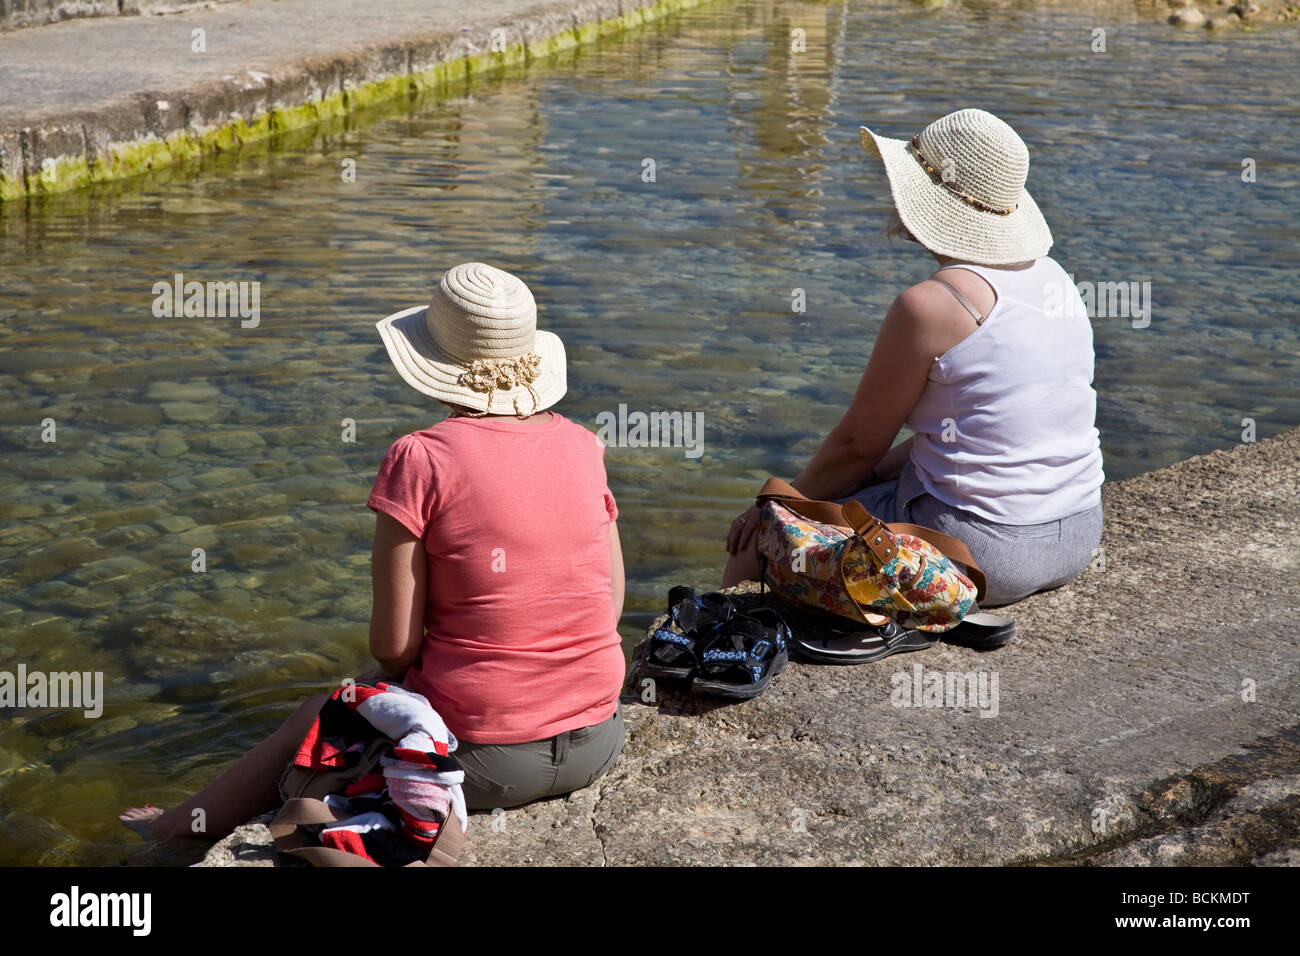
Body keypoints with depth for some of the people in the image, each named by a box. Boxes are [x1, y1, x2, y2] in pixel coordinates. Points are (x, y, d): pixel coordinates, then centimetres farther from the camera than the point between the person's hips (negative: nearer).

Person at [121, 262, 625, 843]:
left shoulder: (421, 460, -13)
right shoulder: (582, 448, 2)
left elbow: (393, 644, -10)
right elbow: (610, 605, 6)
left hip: (482, 756, -5)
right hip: (595, 741, 5)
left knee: (317, 719, 25)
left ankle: (184, 825, 51)